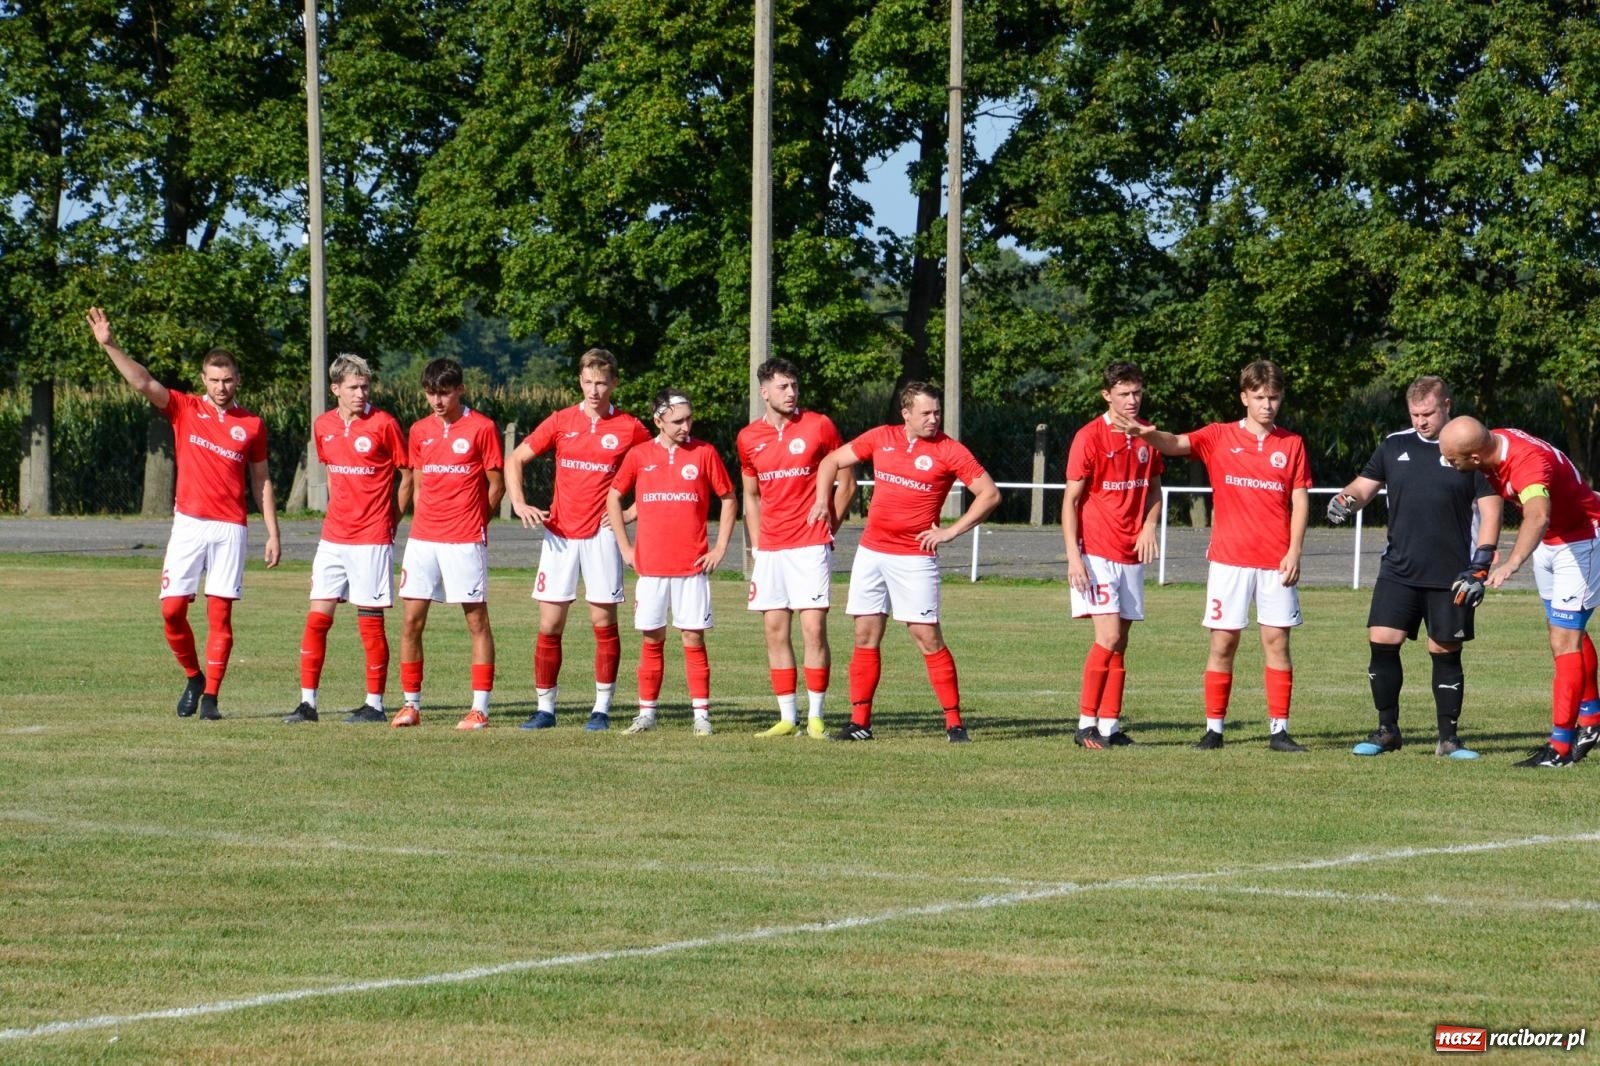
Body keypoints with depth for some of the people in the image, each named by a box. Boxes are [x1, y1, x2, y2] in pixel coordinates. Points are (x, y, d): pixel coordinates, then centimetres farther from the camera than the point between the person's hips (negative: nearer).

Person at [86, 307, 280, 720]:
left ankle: (211, 697, 3)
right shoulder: (185, 409, 6)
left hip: (230, 529, 0)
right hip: (189, 523, 0)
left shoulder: (252, 425, 8)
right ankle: (193, 678, 17)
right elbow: (143, 383, -6)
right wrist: (110, 345, -19)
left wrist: (273, 533, 8)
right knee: (172, 609, -5)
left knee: (219, 613, -2)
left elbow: (261, 481, 13)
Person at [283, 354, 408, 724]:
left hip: (371, 539, -5)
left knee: (370, 621, -1)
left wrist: (391, 518, 2)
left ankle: (375, 705, 8)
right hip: (333, 537, 5)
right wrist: (338, 512, 14)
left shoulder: (383, 424, -7)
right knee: (317, 618, 1)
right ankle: (307, 702, 6)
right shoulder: (323, 426, 7)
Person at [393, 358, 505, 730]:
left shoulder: (481, 428, -3)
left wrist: (472, 520, 4)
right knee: (410, 621, 2)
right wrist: (425, 521, 8)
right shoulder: (419, 431, 11)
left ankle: (480, 707, 0)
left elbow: (496, 484, 1)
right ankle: (411, 704, 9)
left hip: (465, 541, -5)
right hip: (423, 538, 5)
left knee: (477, 620, -1)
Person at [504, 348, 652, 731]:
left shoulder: (630, 428, 1)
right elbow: (515, 459, 11)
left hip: (601, 535, -2)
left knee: (604, 621, -1)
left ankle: (601, 708, 5)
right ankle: (544, 707, 7)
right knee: (549, 624, 1)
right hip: (559, 534, 2)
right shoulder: (561, 422, 6)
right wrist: (519, 504, -2)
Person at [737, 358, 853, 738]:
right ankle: (787, 718, 8)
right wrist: (755, 546, 12)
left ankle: (815, 717, -3)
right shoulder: (749, 438, 8)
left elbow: (846, 482, 5)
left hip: (810, 546, -4)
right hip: (770, 548, 4)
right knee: (775, 631, 3)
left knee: (813, 629, -8)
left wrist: (828, 527, 0)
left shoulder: (819, 426, -2)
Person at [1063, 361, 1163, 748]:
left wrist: (1149, 525, 0)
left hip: (1131, 554, 6)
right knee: (1109, 636, -15)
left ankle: (1110, 726, 10)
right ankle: (1086, 724, -10)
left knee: (1120, 642, 7)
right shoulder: (1089, 437, -9)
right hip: (1096, 552, -6)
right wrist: (1073, 556, -16)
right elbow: (1071, 500, -8)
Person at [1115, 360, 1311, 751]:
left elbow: (1300, 500, 6)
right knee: (1223, 642, 0)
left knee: (1276, 641, 0)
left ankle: (1279, 730, 4)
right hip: (1229, 558, 0)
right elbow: (1176, 444, -12)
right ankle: (1214, 729, 6)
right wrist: (1146, 433, -34)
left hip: (1276, 562, 0)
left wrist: (1294, 551, -5)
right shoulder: (1219, 437, 4)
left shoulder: (1292, 444, 8)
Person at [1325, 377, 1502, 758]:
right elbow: (1364, 486, 13)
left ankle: (1448, 738, 12)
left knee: (1446, 652, 2)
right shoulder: (1395, 446, 9)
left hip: (1451, 576, -3)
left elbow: (1490, 507, -2)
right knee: (1382, 642, -5)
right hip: (1399, 570, 3)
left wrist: (1483, 557, -11)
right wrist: (1345, 499, -11)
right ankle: (1387, 730, 7)